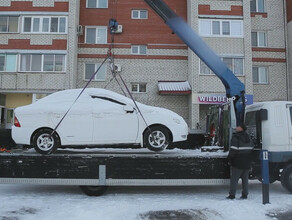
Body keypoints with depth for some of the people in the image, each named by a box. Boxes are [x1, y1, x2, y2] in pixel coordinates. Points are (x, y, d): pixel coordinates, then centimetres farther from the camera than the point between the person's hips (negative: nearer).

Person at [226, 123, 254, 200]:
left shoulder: (236, 137, -15)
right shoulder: (248, 137, 11)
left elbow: (233, 149, -19)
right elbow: (252, 147, 20)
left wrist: (229, 158, -10)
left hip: (238, 162, -7)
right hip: (247, 162, 7)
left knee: (234, 179, 0)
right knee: (245, 179, 13)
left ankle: (232, 195, 1)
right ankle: (245, 195, 16)